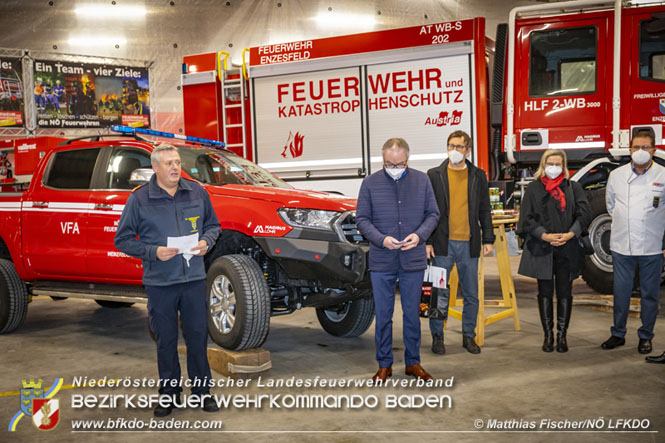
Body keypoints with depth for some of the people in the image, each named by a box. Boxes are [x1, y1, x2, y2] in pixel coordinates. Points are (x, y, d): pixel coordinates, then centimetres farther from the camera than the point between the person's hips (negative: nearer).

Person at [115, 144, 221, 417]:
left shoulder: (197, 192, 6)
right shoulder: (139, 199, -2)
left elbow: (213, 224, 18)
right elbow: (123, 239, 0)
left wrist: (206, 241, -4)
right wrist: (154, 252, -14)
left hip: (194, 278, 2)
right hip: (159, 282, -2)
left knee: (198, 336, 7)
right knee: (166, 340, 8)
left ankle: (201, 390, 22)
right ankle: (169, 392, 23)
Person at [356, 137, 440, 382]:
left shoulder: (422, 180, 3)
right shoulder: (370, 183, 0)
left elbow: (432, 213, 7)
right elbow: (362, 219, 0)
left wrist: (419, 235, -12)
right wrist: (381, 239, -16)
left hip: (413, 260, 1)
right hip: (382, 261, -1)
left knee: (412, 314, 10)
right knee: (383, 315, 7)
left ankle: (413, 362, 24)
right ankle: (384, 364, 20)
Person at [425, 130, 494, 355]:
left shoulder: (478, 176, 9)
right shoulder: (434, 175, 4)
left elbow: (485, 210, 12)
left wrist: (488, 239, 6)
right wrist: (427, 241, -2)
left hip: (469, 244, 2)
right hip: (443, 243, -2)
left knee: (471, 295, 8)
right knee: (440, 294, 2)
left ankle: (469, 336, 23)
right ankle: (437, 336, 16)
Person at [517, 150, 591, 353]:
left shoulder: (573, 187, 9)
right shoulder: (534, 189, 5)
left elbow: (584, 212, 0)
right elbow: (527, 218, -2)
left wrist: (570, 234, -14)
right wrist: (545, 236, -14)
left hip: (567, 249, 1)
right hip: (541, 249, -1)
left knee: (565, 293, 4)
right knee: (545, 293, 5)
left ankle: (562, 335, 14)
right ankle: (548, 335, 14)